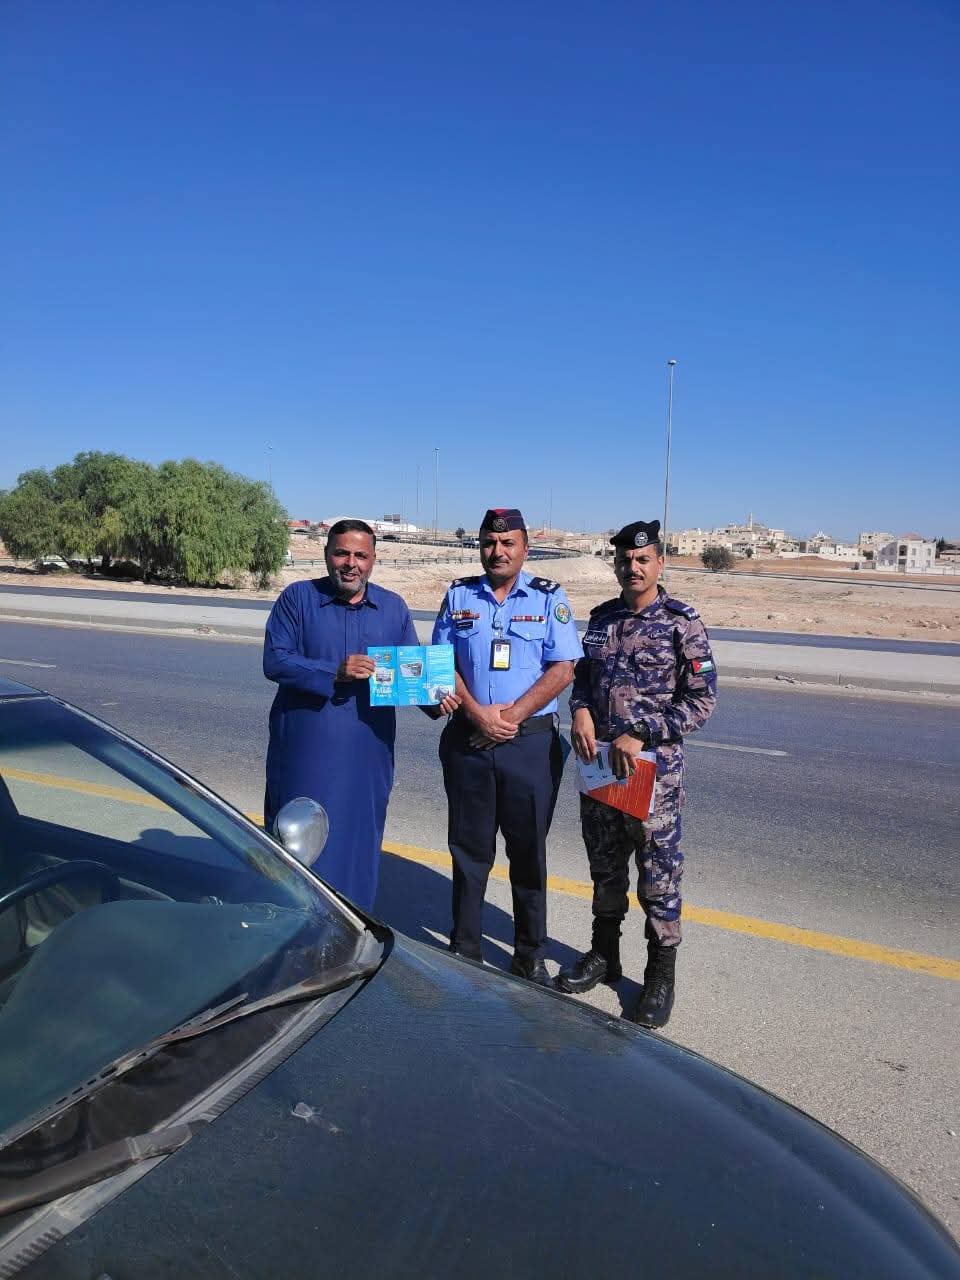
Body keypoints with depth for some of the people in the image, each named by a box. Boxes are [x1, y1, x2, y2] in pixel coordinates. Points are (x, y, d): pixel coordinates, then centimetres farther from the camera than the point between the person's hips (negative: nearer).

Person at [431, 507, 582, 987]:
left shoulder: (549, 598, 1)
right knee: (468, 849, 11)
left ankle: (530, 956, 23)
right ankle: (464, 950, 26)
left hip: (530, 741, -2)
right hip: (468, 740, 2)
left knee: (529, 852, 8)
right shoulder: (458, 596, 7)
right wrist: (477, 713, -12)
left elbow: (562, 669, -6)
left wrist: (512, 715, -15)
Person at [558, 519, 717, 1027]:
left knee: (658, 873, 5)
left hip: (654, 768, -5)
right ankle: (604, 955, 36)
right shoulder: (602, 617, 7)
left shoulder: (682, 622, -9)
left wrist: (641, 736, -17)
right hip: (598, 763, 5)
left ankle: (661, 976, 21)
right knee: (605, 866, 18)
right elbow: (583, 675, 17)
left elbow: (702, 700, -11)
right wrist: (580, 710, -5)